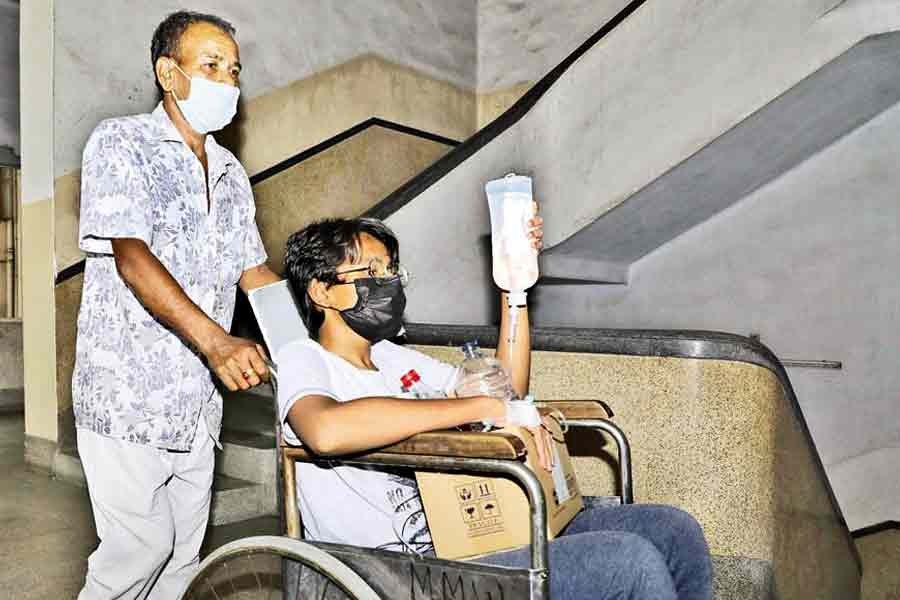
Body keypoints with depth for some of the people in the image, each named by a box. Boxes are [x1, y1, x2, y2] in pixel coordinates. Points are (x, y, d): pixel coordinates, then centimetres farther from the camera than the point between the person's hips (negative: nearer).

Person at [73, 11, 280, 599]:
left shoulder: (232, 173, 13)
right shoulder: (121, 143, -6)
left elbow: (254, 270, 16)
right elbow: (131, 256, -19)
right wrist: (216, 340, -32)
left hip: (197, 400, 6)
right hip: (127, 392, -6)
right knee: (140, 547, -2)